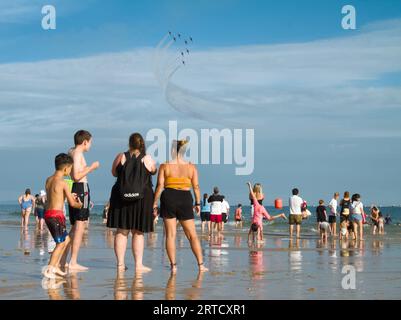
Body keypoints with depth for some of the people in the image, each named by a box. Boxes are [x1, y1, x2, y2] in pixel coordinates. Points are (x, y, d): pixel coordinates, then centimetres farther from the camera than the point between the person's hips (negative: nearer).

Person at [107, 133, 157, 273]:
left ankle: (120, 264, 6)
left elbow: (114, 173, 10)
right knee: (138, 233, 6)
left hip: (121, 198, 1)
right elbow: (154, 172, 10)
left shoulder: (121, 157, -2)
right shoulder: (148, 159, -5)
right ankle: (139, 264, 4)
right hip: (142, 198, -1)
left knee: (121, 231, 7)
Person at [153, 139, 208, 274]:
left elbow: (160, 186, -6)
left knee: (170, 234, 3)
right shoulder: (191, 167, 3)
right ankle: (201, 265, 6)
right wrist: (198, 203, 12)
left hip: (168, 199, -1)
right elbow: (196, 187, 3)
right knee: (192, 235, 8)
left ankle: (173, 265, -1)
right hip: (186, 200, 1)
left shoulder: (165, 166, -1)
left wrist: (155, 202, -1)